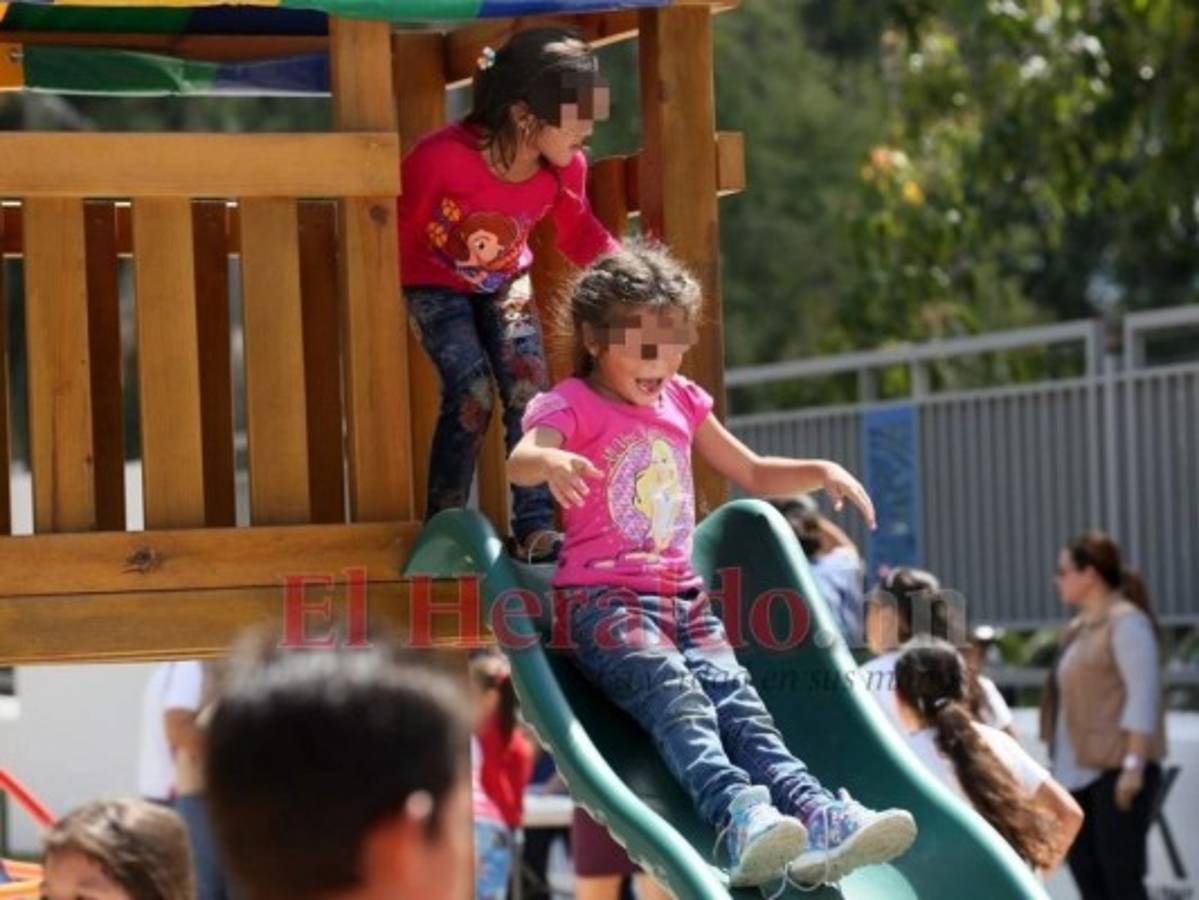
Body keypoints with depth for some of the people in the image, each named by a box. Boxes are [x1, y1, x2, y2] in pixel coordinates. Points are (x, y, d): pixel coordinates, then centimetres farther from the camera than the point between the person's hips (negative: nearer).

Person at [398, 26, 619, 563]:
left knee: (529, 385, -13)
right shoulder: (443, 156, -34)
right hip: (436, 284, -5)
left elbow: (579, 234, 3)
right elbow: (401, 225, -19)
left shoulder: (566, 167, -17)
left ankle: (535, 528, -12)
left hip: (505, 282, 5)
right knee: (472, 390, -20)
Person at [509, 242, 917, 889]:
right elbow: (519, 461, -23)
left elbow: (753, 474, 31)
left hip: (682, 597, 5)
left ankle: (813, 814, -45)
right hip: (604, 599, -5)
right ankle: (738, 815, -56)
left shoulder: (681, 403, 20)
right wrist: (551, 461, -48)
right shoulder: (573, 405, 0)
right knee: (675, 696, -32)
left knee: (735, 698, -21)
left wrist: (822, 472, 11)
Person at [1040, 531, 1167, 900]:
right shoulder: (1078, 628, 18)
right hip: (1080, 771, 9)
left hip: (1118, 769, -9)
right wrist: (1061, 765, 17)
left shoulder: (1126, 621, -8)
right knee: (1085, 869, 7)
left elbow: (1144, 695, -15)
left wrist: (1134, 764, -22)